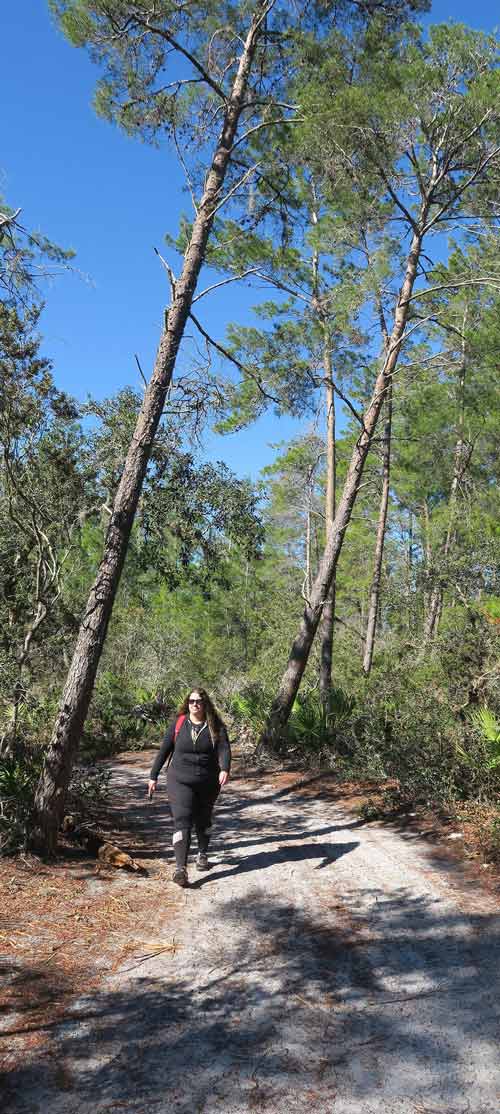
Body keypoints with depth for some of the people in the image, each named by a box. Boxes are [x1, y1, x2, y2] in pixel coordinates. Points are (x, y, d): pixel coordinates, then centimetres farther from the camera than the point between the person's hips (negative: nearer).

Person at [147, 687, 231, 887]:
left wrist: (225, 769, -35)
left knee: (203, 821, 19)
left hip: (208, 783, 1)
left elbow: (224, 749, -16)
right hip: (180, 782, -1)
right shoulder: (178, 723, -1)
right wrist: (153, 777, 6)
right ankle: (180, 868, -19)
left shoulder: (216, 726, -3)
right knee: (182, 822, -13)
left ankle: (202, 855, 42)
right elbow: (164, 750, 4)